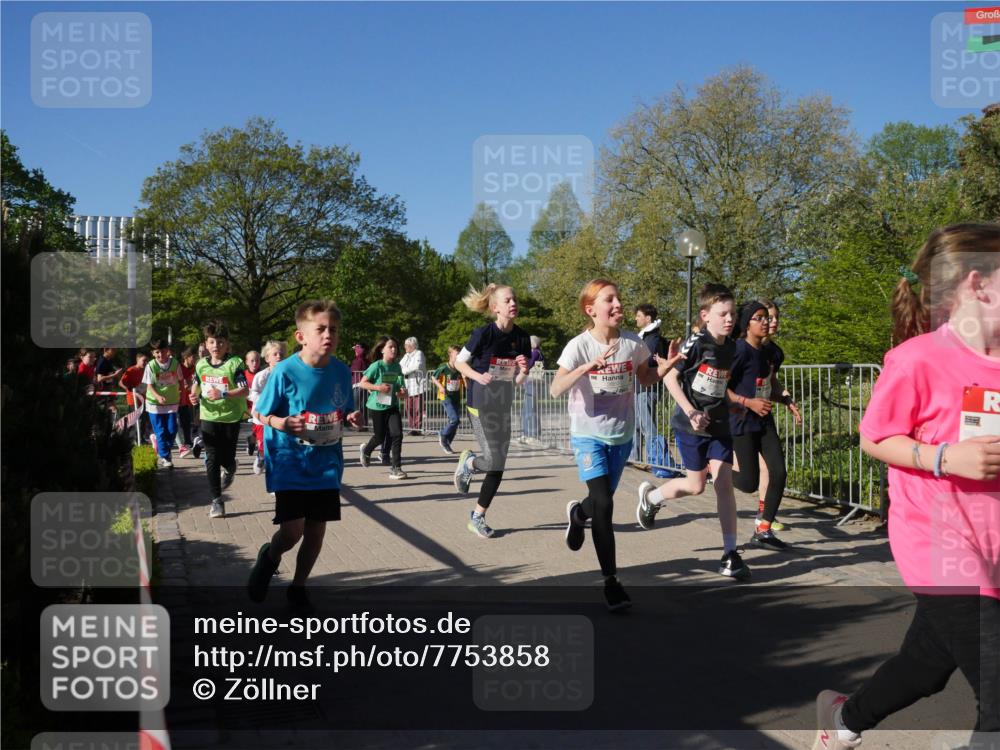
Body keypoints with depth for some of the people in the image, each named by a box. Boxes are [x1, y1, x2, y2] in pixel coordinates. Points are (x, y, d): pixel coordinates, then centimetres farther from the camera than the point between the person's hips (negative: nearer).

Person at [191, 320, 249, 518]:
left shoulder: (235, 364, -12)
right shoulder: (201, 365, 2)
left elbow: (244, 391, -17)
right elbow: (197, 385, 18)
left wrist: (223, 394, -30)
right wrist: (195, 396, -4)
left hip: (231, 417, -3)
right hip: (209, 417, 3)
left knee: (227, 458, 8)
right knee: (212, 460, -2)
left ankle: (230, 469, 47)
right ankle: (217, 501, 4)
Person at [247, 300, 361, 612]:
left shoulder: (341, 371, -1)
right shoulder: (285, 372, -14)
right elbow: (264, 414, -5)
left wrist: (350, 419, -8)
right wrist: (282, 423, -25)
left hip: (326, 463, 4)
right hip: (290, 461, -4)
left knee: (317, 528, 9)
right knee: (292, 530, -11)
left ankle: (298, 587, 30)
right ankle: (269, 557, 25)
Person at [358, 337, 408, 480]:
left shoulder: (397, 366, 3)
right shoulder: (377, 366, -12)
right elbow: (362, 383, -10)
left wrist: (402, 392, -4)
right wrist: (378, 387, -22)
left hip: (392, 405, 4)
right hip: (377, 406, -4)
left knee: (397, 434, -13)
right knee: (380, 437, 8)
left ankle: (396, 468, -6)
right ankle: (366, 450, 43)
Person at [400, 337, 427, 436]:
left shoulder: (419, 354, -3)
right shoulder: (406, 356, 22)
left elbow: (417, 366, -18)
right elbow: (399, 366, 22)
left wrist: (404, 370, -10)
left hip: (417, 385, -7)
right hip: (408, 385, 7)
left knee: (417, 408, -8)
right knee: (409, 408, 2)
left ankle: (417, 428, -9)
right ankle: (411, 427, 5)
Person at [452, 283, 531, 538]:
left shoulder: (522, 338, 0)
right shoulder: (484, 333, -14)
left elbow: (518, 381, 6)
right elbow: (459, 361, -3)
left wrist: (523, 371, -15)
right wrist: (478, 376, -20)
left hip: (503, 406, 6)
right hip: (481, 404, -5)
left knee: (498, 467, 5)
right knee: (494, 462, -10)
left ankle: (477, 517, 19)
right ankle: (468, 462, 24)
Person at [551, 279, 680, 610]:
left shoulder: (633, 343, -5)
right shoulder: (579, 346, -16)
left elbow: (646, 378, 13)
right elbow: (555, 390, -27)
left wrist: (669, 363, -6)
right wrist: (588, 366, -40)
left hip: (622, 436, 4)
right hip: (588, 436, -4)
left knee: (603, 501, 17)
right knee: (603, 505, -14)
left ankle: (577, 513, 55)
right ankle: (611, 582, -3)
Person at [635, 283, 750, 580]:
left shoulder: (731, 347, 4)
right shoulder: (696, 343, -15)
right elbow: (670, 378, -14)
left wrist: (736, 406, 10)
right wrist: (691, 412, -20)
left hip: (719, 425, 5)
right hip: (691, 425, -5)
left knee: (724, 482, -4)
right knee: (697, 485, 3)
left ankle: (730, 554, 0)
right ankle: (650, 496, 33)